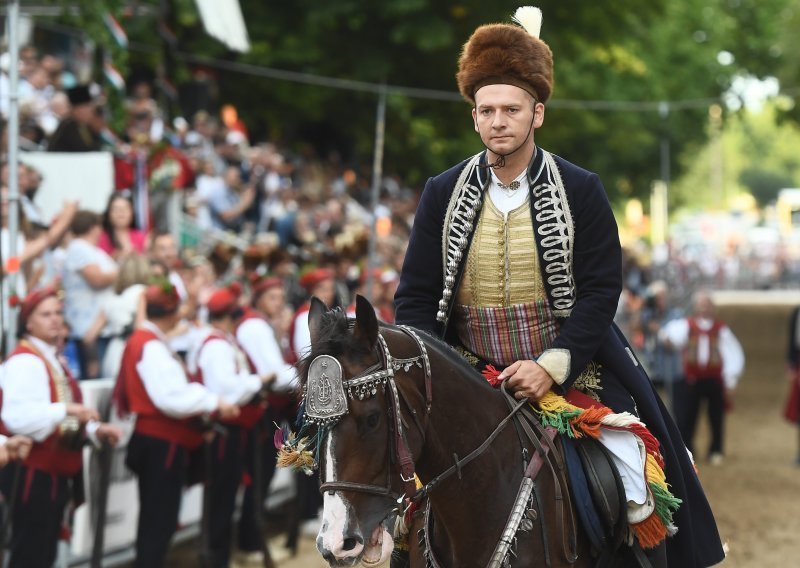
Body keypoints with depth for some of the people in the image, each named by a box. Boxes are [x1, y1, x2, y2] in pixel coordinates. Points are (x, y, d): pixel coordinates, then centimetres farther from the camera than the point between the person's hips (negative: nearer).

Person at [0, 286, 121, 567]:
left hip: (55, 473, 10)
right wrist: (67, 410, -34)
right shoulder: (24, 361, -17)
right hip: (32, 474, -10)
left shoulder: (54, 360, 14)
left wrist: (96, 430, 8)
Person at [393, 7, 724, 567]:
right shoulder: (442, 194, 3)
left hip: (572, 371, -1)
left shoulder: (580, 190, -2)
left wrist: (551, 367, -19)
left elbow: (601, 289, -6)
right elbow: (416, 296, 3)